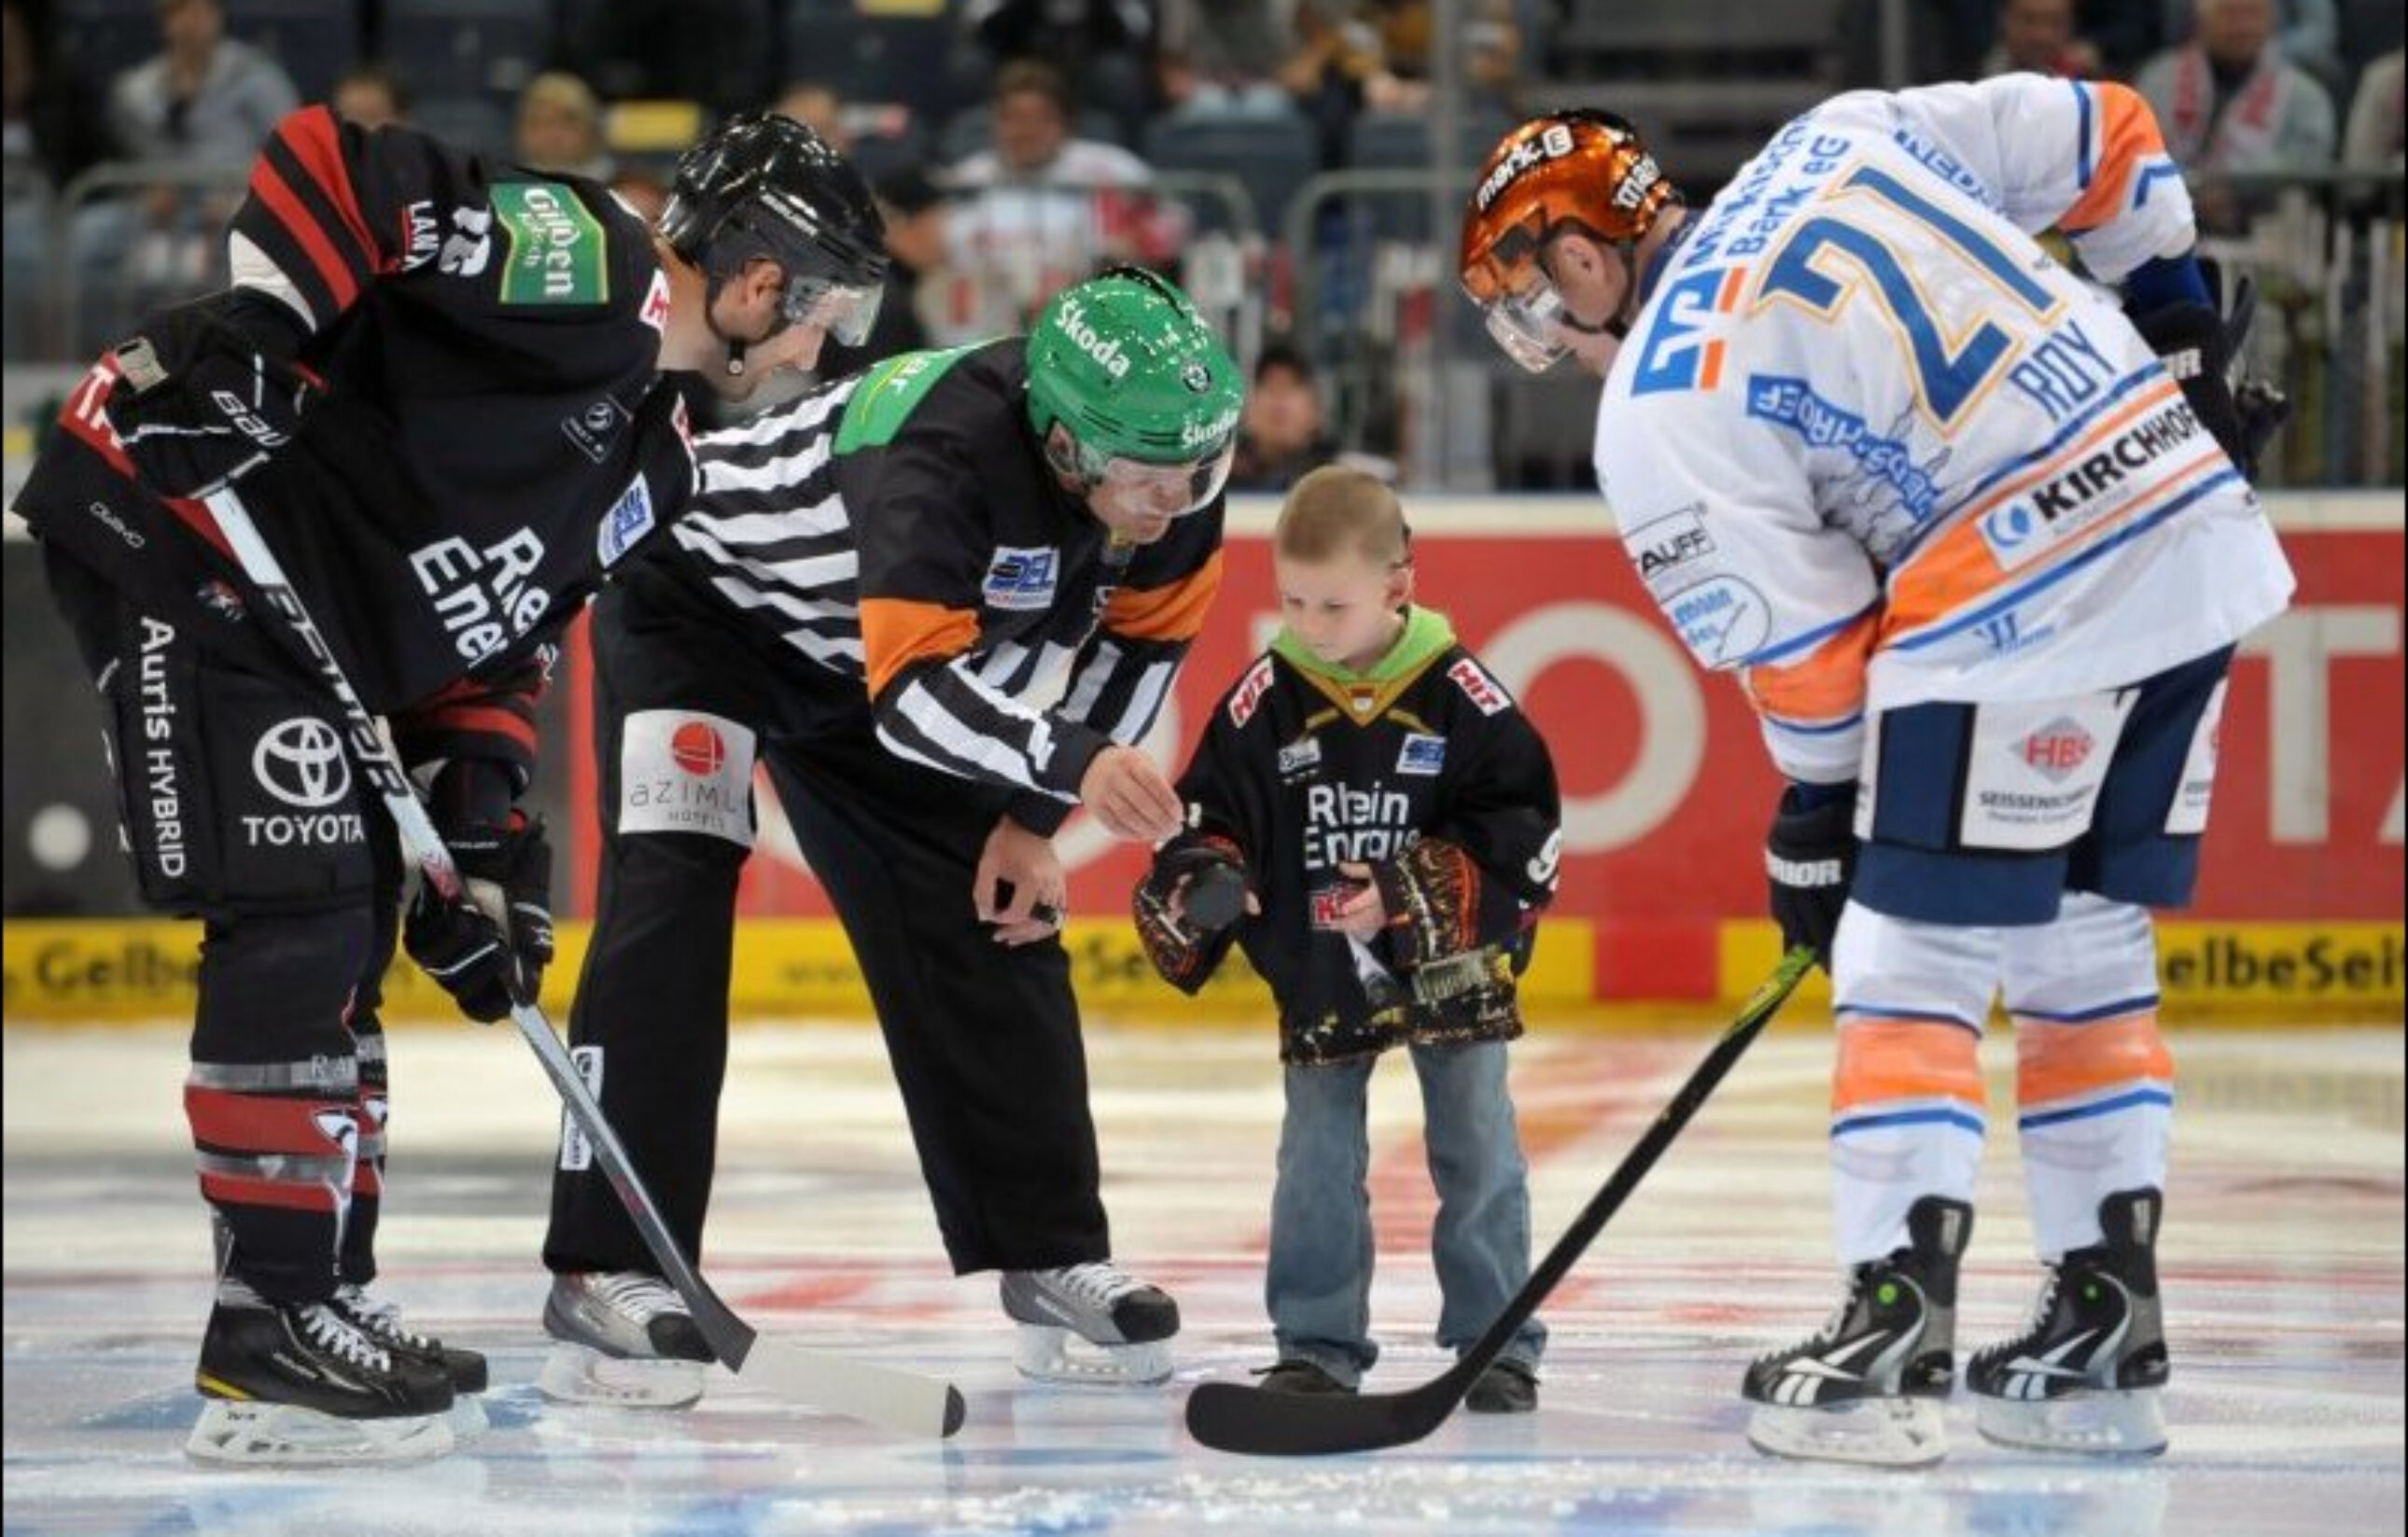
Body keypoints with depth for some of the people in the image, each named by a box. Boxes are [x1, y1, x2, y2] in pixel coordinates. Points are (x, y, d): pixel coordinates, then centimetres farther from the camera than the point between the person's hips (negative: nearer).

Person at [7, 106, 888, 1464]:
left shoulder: (652, 460, 15)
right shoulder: (581, 261, -15)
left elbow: (502, 632, 18)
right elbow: (333, 163, -22)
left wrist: (480, 833, 10)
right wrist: (246, 333, -27)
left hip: (306, 628, 11)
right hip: (176, 532, -11)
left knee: (345, 948, 14)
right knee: (295, 923, -12)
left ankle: (324, 1300, 23)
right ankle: (269, 1330, -10)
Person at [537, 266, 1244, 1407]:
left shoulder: (1171, 466, -20)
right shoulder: (941, 450, -41)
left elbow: (1143, 638, -4)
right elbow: (916, 685, -48)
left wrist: (1033, 819, -8)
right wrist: (1073, 764, -63)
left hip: (869, 663, 7)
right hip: (695, 604, -7)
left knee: (992, 926, 2)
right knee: (671, 898, -21)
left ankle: (1051, 1259, 13)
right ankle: (606, 1275, -23)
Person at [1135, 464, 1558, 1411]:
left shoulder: (1459, 694, -11)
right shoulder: (1265, 700, -5)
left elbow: (1520, 825, -9)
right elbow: (1209, 810, 3)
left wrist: (1413, 897, -19)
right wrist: (1198, 883, -18)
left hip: (1449, 971, -2)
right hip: (1320, 977, 2)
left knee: (1477, 1153, 4)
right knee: (1317, 1162, 3)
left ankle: (1495, 1342, 13)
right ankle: (1316, 1345, 12)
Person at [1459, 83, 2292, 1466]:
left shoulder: (1661, 409, -3)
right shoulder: (1837, 144, 14)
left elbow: (1801, 641, -1)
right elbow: (2096, 131, 18)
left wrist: (1819, 822, 13)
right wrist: (2178, 313, 28)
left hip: (2025, 605, -8)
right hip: (2201, 538, 8)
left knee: (1912, 962, 1)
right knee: (2089, 953, 15)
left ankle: (1895, 1340, -4)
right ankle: (2107, 1333, 16)